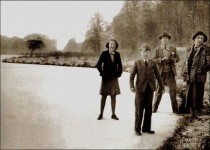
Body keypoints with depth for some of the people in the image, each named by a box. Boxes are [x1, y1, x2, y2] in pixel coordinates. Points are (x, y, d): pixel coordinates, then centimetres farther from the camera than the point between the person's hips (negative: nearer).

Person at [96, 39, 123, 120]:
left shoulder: (117, 54, 4)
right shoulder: (104, 53, -5)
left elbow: (120, 66, 14)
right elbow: (98, 65, -3)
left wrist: (119, 73, 2)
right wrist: (102, 73, -6)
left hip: (114, 78, 3)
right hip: (106, 78, -2)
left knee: (113, 96, 6)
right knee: (104, 96, 3)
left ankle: (113, 114, 14)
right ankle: (101, 114, 13)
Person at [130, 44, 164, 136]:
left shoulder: (153, 63, 7)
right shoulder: (137, 63, 1)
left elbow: (158, 76, 11)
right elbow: (132, 76, -4)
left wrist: (162, 87, 11)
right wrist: (132, 86, -17)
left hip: (150, 89, 3)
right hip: (140, 89, -3)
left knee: (148, 109, 8)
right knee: (139, 110, 3)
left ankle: (146, 128, 19)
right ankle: (137, 129, 14)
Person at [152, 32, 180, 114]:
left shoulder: (173, 49, 9)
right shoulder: (157, 49, 5)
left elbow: (177, 58, 11)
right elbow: (154, 59, -1)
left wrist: (173, 60, -11)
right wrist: (162, 59, -17)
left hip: (170, 72, 1)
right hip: (161, 72, -1)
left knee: (173, 90, 0)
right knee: (158, 90, 4)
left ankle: (175, 109, 9)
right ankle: (154, 108, 15)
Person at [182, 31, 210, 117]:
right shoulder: (189, 49, 13)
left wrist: (202, 70, -17)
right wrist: (184, 73, 10)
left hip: (199, 77, -5)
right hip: (189, 77, 5)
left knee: (197, 96, -2)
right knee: (189, 95, 11)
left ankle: (197, 112, 11)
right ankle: (192, 113, 23)